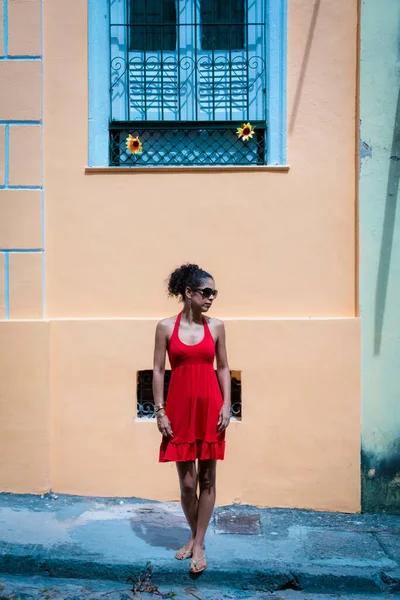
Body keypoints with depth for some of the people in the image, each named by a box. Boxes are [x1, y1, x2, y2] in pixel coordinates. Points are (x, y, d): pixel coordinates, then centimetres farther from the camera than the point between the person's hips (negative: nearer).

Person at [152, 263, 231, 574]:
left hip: (210, 408, 1)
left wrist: (226, 405, -2)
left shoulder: (217, 326, 2)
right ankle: (195, 536, 33)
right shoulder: (166, 327, -2)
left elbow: (223, 368, 6)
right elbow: (158, 370, -1)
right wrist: (160, 411, -5)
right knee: (187, 481, 8)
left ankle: (199, 545, 23)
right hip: (180, 409, -1)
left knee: (207, 478, 8)